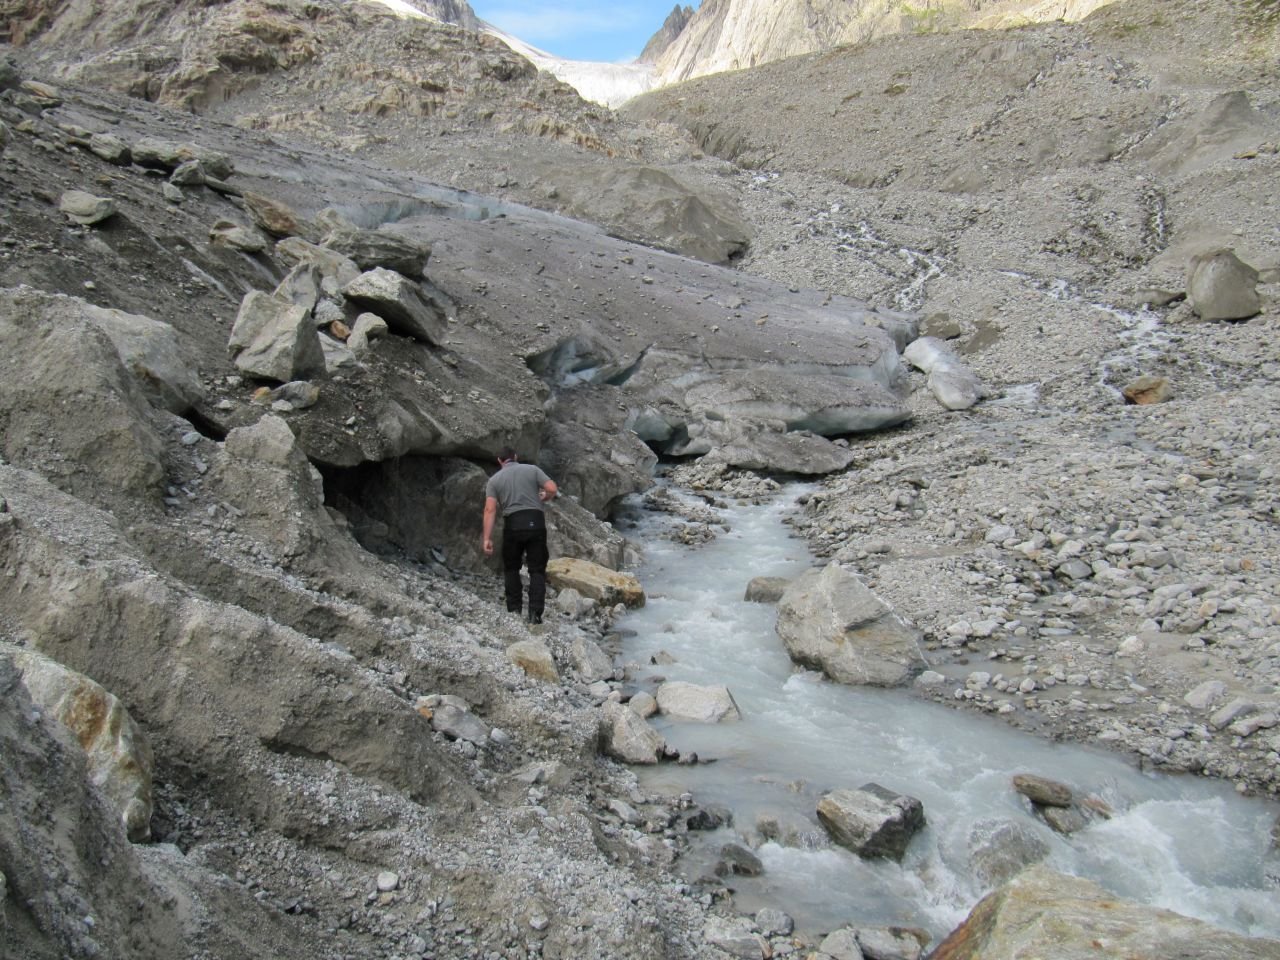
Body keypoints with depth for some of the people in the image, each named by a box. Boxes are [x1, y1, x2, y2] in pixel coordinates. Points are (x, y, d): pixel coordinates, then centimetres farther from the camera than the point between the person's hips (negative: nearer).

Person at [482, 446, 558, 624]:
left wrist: (487, 539, -5)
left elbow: (490, 510, -1)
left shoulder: (494, 479, 10)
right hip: (535, 522, 0)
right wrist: (542, 498, 20)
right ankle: (535, 613, -5)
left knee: (511, 568, 18)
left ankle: (514, 610, 14)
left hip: (513, 524, 0)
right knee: (537, 570, 5)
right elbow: (552, 489, -2)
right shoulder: (532, 469, 9)